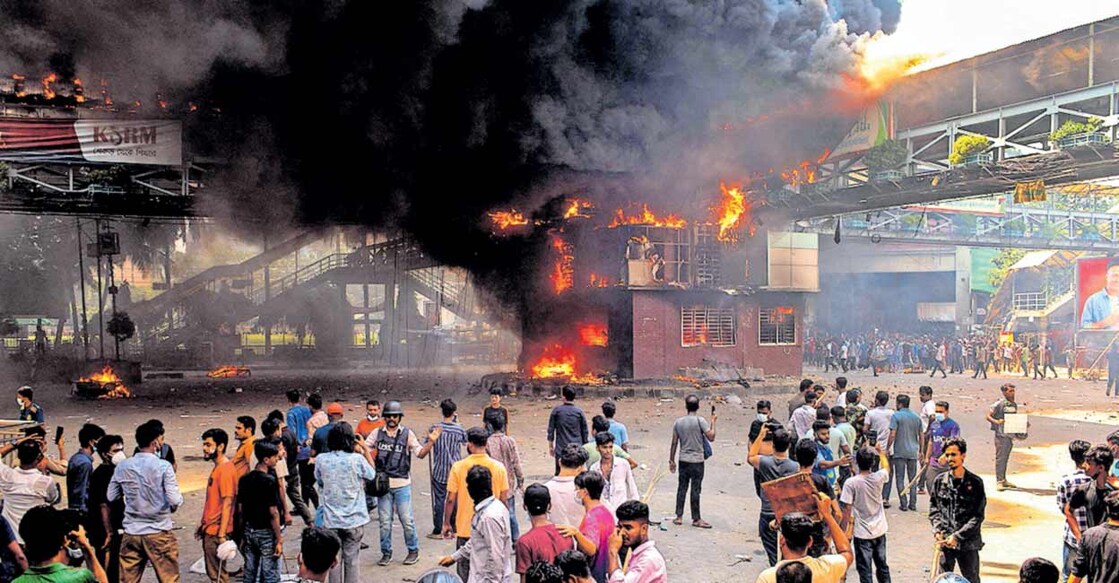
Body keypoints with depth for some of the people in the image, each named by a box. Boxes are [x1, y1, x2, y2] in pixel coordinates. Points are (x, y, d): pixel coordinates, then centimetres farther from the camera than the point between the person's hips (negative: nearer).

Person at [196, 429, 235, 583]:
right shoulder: (217, 467, 12)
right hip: (209, 529, 9)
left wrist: (222, 534, -23)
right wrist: (203, 524, 20)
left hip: (216, 532, -9)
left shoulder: (225, 469, -18)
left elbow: (227, 503, -22)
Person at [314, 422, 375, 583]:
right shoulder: (357, 459, -15)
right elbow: (372, 475, 4)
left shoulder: (321, 459, -8)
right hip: (354, 520, -1)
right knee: (351, 559, 10)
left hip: (331, 520, 1)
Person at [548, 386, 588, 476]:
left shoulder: (557, 410, -4)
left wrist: (551, 446, 11)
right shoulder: (579, 412, -1)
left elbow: (550, 430, 1)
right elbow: (585, 432, 5)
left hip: (561, 449, -1)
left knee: (559, 474, 5)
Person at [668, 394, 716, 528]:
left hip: (683, 460, 4)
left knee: (682, 488, 10)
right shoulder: (700, 420, -11)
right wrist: (713, 422, 0)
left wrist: (671, 460, 12)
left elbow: (674, 443, 5)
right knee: (695, 490, 1)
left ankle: (679, 516, 13)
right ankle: (696, 519, 6)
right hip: (697, 461, -4)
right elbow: (711, 437, -13)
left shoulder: (678, 422, 2)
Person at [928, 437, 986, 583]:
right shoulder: (940, 481, 1)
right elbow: (933, 509, 8)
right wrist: (937, 530, -8)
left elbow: (978, 516, -8)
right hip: (945, 542, 2)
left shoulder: (975, 482, -6)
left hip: (968, 543, -2)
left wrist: (957, 536, -14)